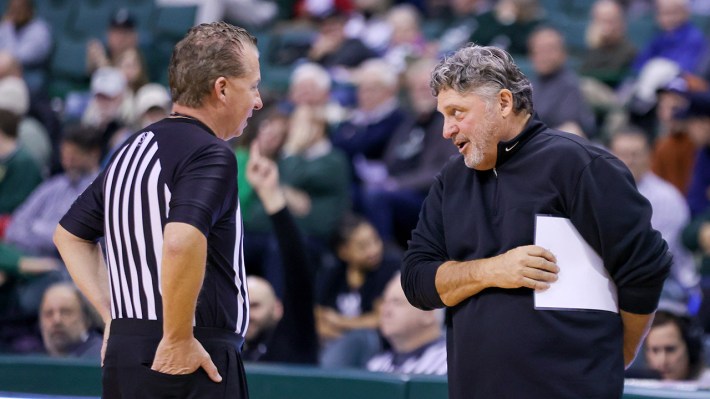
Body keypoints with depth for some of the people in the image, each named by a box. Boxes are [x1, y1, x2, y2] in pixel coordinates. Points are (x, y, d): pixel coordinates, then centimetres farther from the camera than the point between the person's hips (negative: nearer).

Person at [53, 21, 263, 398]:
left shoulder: (132, 150, 16)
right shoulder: (210, 154, -11)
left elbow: (69, 234, 26)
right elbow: (181, 242, -29)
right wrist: (178, 339, -20)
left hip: (124, 353, 9)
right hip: (193, 365, -9)